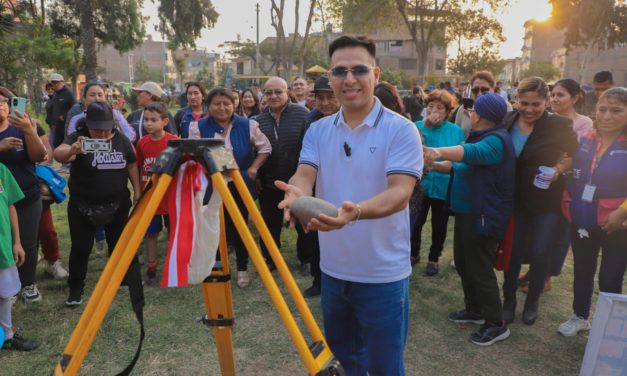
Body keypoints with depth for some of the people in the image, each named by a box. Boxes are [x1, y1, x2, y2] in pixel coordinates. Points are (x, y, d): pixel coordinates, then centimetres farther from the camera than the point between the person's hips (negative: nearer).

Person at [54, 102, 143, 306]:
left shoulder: (122, 140, -3)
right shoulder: (77, 138, -14)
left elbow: (132, 165, 9)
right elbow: (58, 154, -33)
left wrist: (137, 191, 5)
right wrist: (72, 150, -55)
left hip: (117, 204, 2)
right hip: (82, 205, -2)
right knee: (81, 248, 6)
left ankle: (131, 280, 30)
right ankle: (76, 289, 22)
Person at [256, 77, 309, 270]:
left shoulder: (302, 114, -6)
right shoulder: (258, 120, 5)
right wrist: (255, 176, 7)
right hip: (269, 183, 3)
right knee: (270, 224, 14)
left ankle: (307, 257, 32)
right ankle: (270, 258, 32)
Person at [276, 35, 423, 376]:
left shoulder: (401, 130, -12)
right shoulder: (318, 130, 3)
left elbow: (400, 191, -22)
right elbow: (304, 174, -8)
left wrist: (355, 211, -42)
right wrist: (298, 193, -33)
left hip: (383, 274, -4)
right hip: (333, 269, 5)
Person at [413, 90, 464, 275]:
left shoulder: (456, 131, -3)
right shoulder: (417, 126, -4)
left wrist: (444, 165, -13)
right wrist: (424, 126, -25)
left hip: (444, 187, 0)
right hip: (420, 185, 0)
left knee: (439, 226, 15)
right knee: (415, 223, 14)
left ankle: (434, 258, 34)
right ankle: (414, 253, 38)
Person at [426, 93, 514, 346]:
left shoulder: (496, 140, -20)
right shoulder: (482, 136, 14)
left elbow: (473, 153, -42)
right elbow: (465, 166, 19)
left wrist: (440, 151, -60)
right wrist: (436, 165, 3)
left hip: (484, 216, -11)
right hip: (467, 211, 11)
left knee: (480, 269, -2)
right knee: (463, 263, 19)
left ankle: (496, 324, 13)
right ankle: (474, 310, 35)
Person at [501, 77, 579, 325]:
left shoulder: (559, 125, -14)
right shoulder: (506, 122, -6)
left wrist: (558, 170, -20)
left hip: (547, 201, -2)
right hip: (515, 199, 2)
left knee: (539, 253, 6)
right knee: (513, 251, 9)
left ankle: (532, 302, 28)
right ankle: (508, 300, 25)